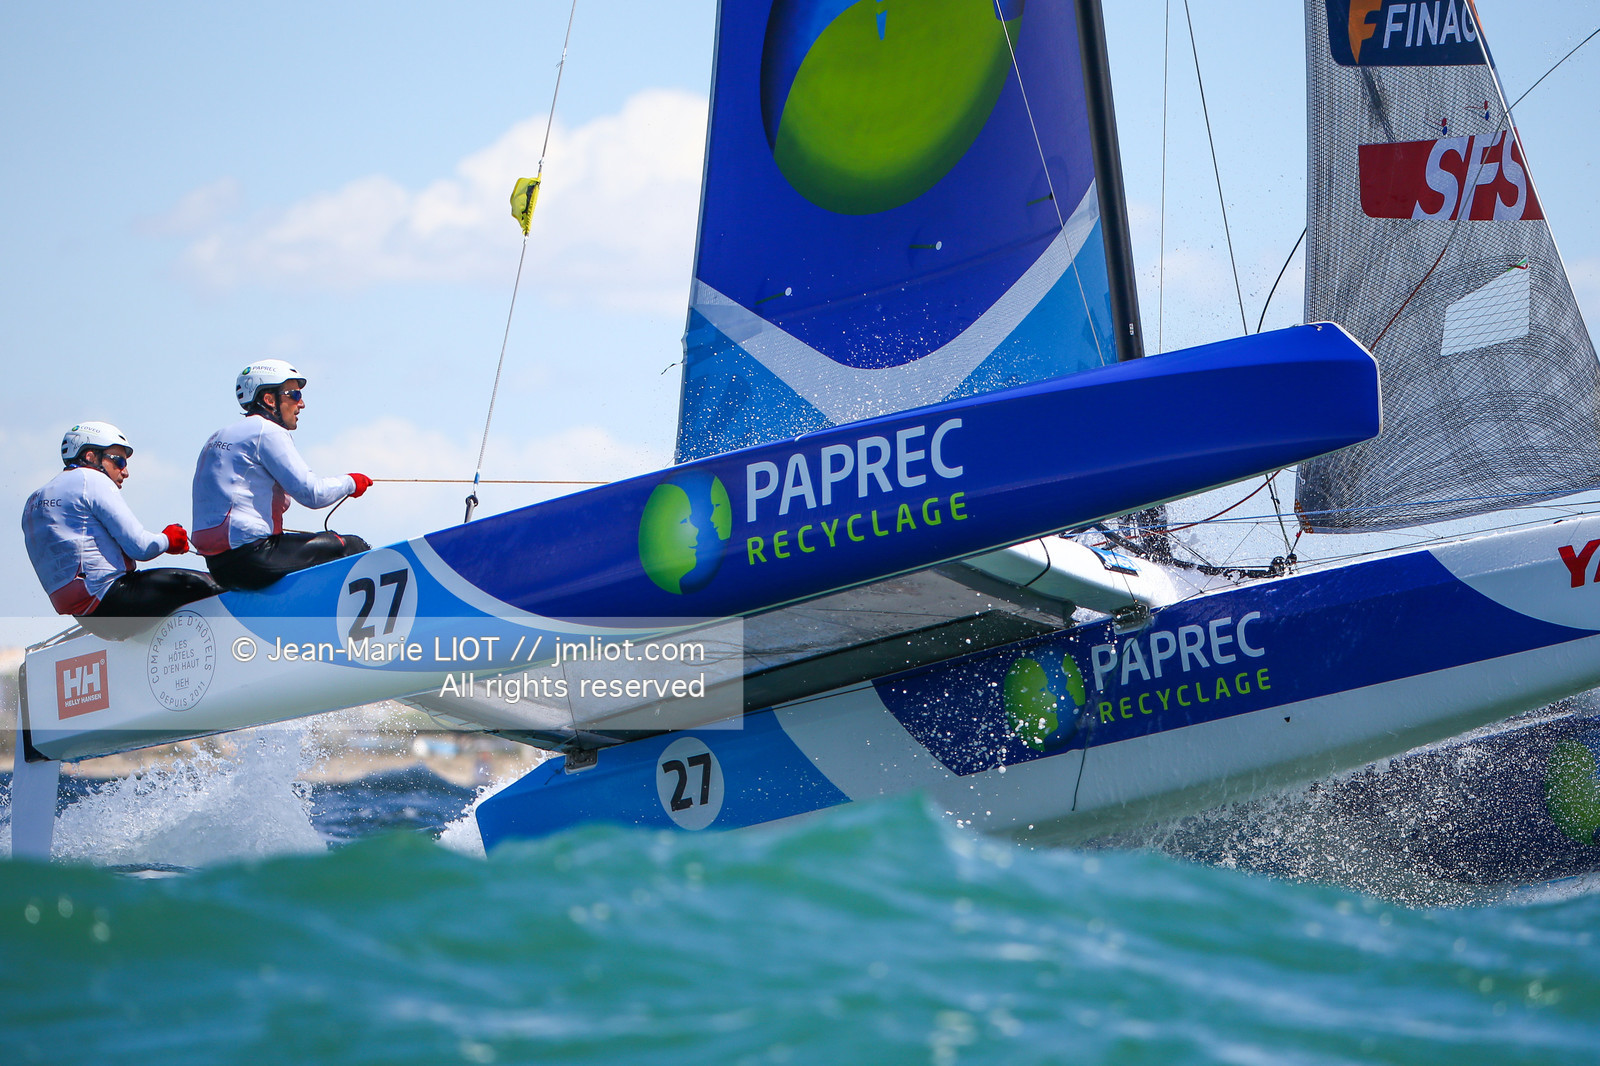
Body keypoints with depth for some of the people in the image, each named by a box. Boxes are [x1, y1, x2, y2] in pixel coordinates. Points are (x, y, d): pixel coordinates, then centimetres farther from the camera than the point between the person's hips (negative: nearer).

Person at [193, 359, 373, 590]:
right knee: (353, 548, -7)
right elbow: (311, 493, -12)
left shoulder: (220, 436, 22)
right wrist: (350, 483, 5)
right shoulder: (266, 432, -7)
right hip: (250, 558, -10)